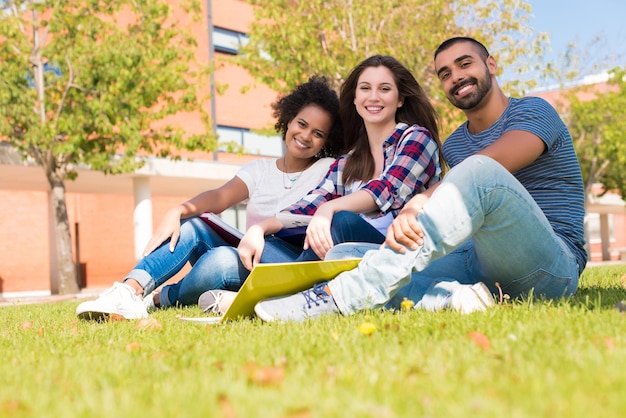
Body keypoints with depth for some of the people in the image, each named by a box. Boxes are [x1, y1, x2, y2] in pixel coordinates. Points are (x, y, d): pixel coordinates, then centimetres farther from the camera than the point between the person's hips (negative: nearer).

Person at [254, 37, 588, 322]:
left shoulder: (533, 112, 0)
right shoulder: (453, 145, 23)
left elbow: (484, 167, -20)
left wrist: (419, 203, -35)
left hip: (552, 268, -6)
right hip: (479, 263, 6)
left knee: (479, 171, -35)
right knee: (342, 256, -8)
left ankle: (341, 298, -38)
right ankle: (455, 298, -34)